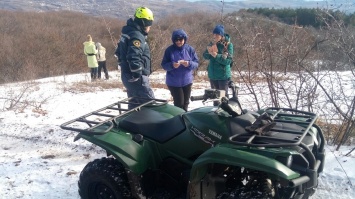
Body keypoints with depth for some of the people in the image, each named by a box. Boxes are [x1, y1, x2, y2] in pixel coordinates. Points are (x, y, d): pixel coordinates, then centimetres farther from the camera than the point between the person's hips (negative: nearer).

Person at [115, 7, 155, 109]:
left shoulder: (128, 32, 16)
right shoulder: (136, 36, -17)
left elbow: (119, 52, 24)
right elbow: (134, 57, -28)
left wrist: (124, 68, 24)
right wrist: (138, 76, -22)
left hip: (127, 76, 10)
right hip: (136, 78, -10)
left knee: (134, 103, 16)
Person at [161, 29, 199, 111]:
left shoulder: (190, 49, -1)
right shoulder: (169, 50, -8)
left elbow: (196, 63, 1)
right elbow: (164, 65, -7)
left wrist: (189, 64, -21)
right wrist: (172, 65, -27)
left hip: (187, 81, 3)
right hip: (174, 82, -3)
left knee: (185, 103, 13)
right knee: (179, 103, -9)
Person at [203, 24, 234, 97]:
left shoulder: (228, 44, -10)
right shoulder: (212, 44, 6)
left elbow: (228, 60, -17)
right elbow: (205, 56, 2)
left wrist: (216, 55, -26)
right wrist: (209, 52, -19)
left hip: (223, 75, -5)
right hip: (212, 75, 6)